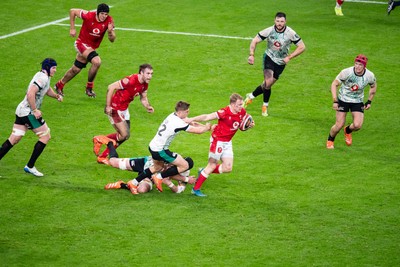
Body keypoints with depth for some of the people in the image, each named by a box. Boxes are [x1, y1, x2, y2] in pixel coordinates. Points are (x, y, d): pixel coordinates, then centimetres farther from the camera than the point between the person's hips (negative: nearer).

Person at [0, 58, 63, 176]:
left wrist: (56, 96, 17)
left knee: (14, 139, 8)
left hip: (21, 111, 10)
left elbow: (47, 90, 36)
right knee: (45, 136, -1)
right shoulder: (42, 78, -15)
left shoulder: (45, 77, 17)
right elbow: (30, 94, -26)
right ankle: (30, 166, 2)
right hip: (28, 112, -10)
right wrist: (35, 110, -23)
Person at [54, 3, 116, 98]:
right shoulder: (89, 16, -25)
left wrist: (110, 31, -35)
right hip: (82, 43, -6)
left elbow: (112, 40, -13)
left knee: (76, 69, 18)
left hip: (92, 47, 6)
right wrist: (72, 28, -10)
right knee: (97, 61, -28)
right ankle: (89, 87, -10)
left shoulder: (109, 21, -15)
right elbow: (72, 11, -11)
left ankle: (59, 85, 41)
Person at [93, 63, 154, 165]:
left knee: (125, 135, 13)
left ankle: (102, 156, 26)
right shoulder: (131, 80, -28)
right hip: (115, 108, -9)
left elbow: (143, 98, 14)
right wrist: (107, 106, -25)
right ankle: (99, 140, 12)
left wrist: (148, 107, -9)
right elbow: (111, 87, -26)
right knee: (124, 135, -10)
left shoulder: (144, 85, -1)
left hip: (124, 109, 9)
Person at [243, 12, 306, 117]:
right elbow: (255, 41, -5)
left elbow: (302, 47, -8)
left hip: (281, 62, 2)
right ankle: (265, 105, 1)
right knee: (268, 82, -21)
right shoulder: (269, 31, -14)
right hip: (269, 58, -2)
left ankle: (251, 96, 25)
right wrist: (251, 55, -19)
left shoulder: (290, 33, -15)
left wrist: (289, 57, -16)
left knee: (268, 84, 1)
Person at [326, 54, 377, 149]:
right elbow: (334, 84, -13)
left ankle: (348, 131, 23)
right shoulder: (347, 72, -23)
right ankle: (330, 140, 25)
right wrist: (335, 101, -20)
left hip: (358, 101, 2)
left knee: (357, 125, -15)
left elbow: (373, 87, 8)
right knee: (339, 125, -7)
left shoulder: (369, 76, -15)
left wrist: (369, 101, 6)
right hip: (343, 99, -2)